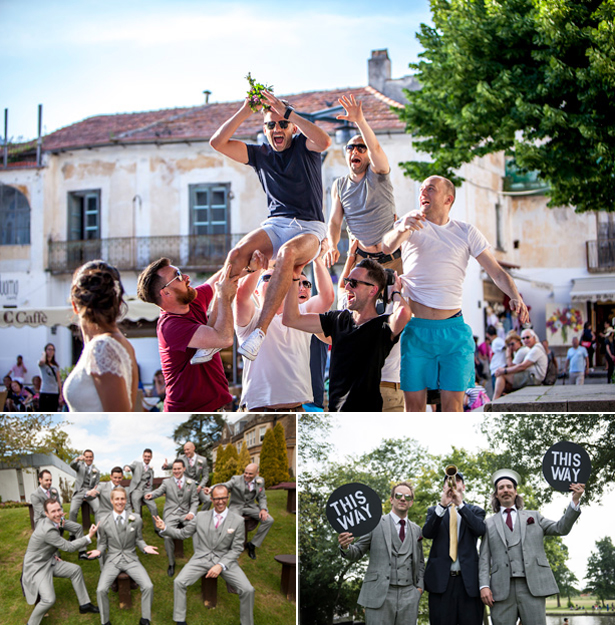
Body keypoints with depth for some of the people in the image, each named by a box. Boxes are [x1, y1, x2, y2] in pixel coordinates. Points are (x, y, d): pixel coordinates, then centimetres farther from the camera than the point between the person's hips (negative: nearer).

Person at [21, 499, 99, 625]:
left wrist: (54, 555, 11)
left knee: (75, 570, 9)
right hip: (36, 567, -10)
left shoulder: (45, 522, -1)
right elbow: (69, 547, -22)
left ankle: (84, 604, 22)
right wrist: (89, 537, -20)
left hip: (49, 561, 10)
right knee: (49, 599, -25)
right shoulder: (48, 530, -30)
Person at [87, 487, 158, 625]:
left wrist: (145, 547, -11)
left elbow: (138, 539, 9)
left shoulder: (136, 520, -1)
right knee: (101, 590, -24)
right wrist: (99, 551, -13)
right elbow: (103, 543, 9)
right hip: (112, 560, 0)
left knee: (148, 586, -21)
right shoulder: (104, 523, -2)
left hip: (131, 559, 1)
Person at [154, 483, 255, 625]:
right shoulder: (201, 516, 5)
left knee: (248, 590, -21)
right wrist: (164, 528, -7)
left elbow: (237, 549, -2)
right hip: (201, 559, 2)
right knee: (179, 582, -22)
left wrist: (220, 566, -16)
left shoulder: (237, 521, -2)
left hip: (225, 560, -1)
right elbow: (183, 534, 11)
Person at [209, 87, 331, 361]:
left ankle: (260, 330, -44)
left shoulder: (303, 146, 7)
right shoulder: (260, 154, 16)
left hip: (309, 228, -3)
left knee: (287, 253, -39)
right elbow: (217, 142, 7)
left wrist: (287, 111, -19)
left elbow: (324, 141, -18)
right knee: (238, 253, -29)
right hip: (275, 224, 3)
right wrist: (244, 112, -2)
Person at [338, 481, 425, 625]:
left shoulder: (416, 530, 16)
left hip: (408, 596, 4)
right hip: (379, 595, -3)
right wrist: (345, 547, -18)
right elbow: (357, 553, 4)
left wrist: (420, 586, 10)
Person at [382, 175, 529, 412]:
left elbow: (496, 271, 3)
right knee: (413, 404, -1)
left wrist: (515, 297, -17)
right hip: (415, 329, -1)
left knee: (453, 405, -4)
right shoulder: (413, 222, 5)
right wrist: (400, 231, -38)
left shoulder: (466, 232, 9)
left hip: (454, 329, 1)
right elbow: (385, 248, -15)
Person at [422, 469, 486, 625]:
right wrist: (442, 505, -14)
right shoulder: (434, 511, 16)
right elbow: (427, 533, -3)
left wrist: (460, 504, -13)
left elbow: (480, 529, -7)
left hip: (469, 579, 0)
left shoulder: (475, 511, 14)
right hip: (441, 579, 0)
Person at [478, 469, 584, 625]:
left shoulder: (533, 516, 21)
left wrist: (575, 500, -3)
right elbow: (484, 558, 11)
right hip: (502, 589, 0)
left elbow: (561, 528, 10)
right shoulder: (490, 523, 18)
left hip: (532, 586, 0)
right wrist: (484, 586, -4)